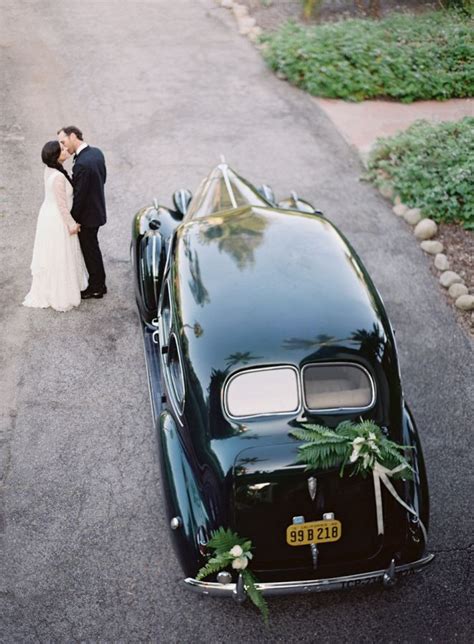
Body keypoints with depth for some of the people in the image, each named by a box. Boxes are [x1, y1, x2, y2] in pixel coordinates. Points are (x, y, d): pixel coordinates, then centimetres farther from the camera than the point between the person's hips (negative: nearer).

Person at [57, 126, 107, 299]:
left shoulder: (81, 164, -29)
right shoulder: (97, 152, -1)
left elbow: (79, 195, -24)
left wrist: (73, 220, -14)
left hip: (88, 214, -9)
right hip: (97, 208, 9)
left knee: (90, 250, 8)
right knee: (92, 248, 22)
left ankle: (96, 288, 23)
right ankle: (99, 283, 36)